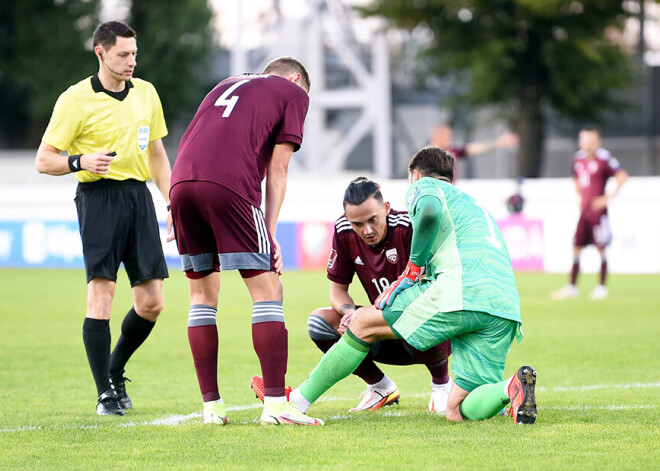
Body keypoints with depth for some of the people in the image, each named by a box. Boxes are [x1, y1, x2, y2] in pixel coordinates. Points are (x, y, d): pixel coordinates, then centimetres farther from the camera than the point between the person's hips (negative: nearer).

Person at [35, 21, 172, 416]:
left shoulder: (146, 93, 12)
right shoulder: (76, 100, -4)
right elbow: (44, 160, -3)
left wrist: (173, 204, 14)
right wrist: (80, 162, -23)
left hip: (139, 195, 5)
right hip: (99, 197, -5)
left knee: (151, 302, 1)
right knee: (101, 292, -13)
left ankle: (116, 372, 24)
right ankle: (106, 393, -6)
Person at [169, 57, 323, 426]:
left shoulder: (227, 85, 35)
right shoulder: (294, 93, 18)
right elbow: (278, 168, 10)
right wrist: (270, 234, 8)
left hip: (182, 182, 6)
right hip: (229, 186, -6)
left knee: (203, 294, 14)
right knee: (268, 290, -1)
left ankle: (212, 406, 12)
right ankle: (276, 403, -8)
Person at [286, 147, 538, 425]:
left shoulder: (423, 185, 16)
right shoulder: (474, 206, 40)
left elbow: (430, 211, -11)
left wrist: (413, 269, 0)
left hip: (463, 291, -7)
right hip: (507, 306, 7)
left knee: (365, 322, 10)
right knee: (457, 412, 7)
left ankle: (298, 400, 15)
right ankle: (512, 388, -21)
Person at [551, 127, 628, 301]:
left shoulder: (603, 158, -10)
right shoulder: (578, 158, 11)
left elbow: (622, 176, -13)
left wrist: (610, 196, -14)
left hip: (598, 210, -7)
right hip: (584, 210, 7)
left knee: (600, 248, -2)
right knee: (576, 247, 4)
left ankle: (602, 287, 5)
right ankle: (572, 286, 9)